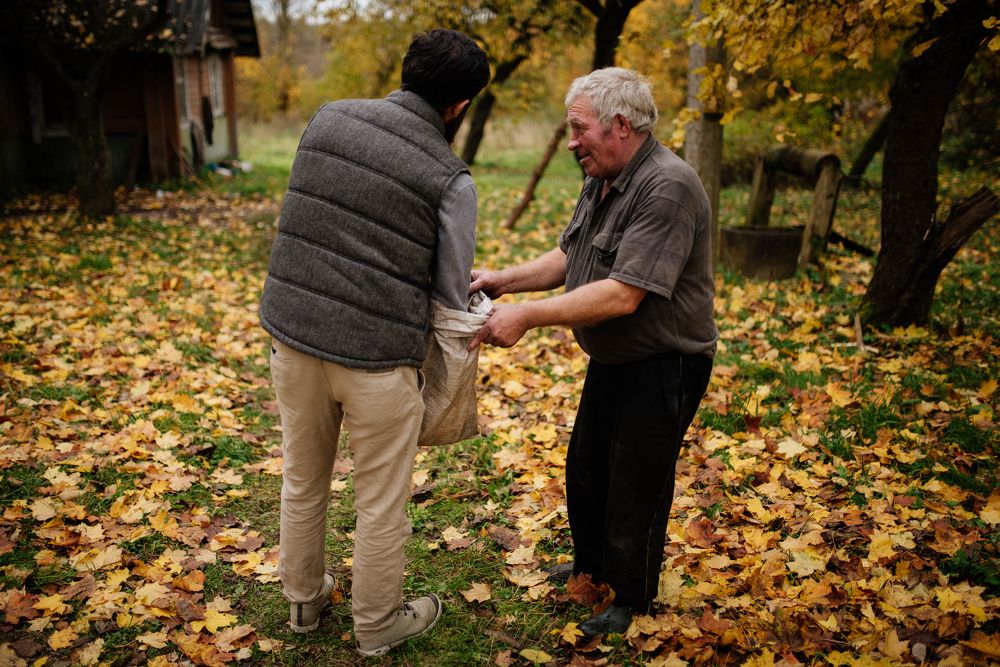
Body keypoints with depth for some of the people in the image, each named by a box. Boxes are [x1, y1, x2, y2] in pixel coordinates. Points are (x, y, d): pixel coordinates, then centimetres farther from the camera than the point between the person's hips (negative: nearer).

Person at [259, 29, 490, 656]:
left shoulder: (328, 118, 3)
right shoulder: (452, 180, -9)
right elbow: (453, 293, -2)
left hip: (292, 333, 5)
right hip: (376, 355, -5)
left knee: (303, 481, 23)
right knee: (381, 502, 14)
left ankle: (304, 599, 43)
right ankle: (379, 625, 33)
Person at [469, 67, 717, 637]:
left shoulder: (668, 188, -27)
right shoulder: (602, 181, 4)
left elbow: (622, 295, -33)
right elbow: (569, 257, 10)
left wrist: (527, 316, -31)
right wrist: (505, 280, -5)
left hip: (661, 369, -9)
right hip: (611, 360, 9)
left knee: (635, 490, 7)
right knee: (586, 470, 23)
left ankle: (633, 599, 32)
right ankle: (591, 564, 48)